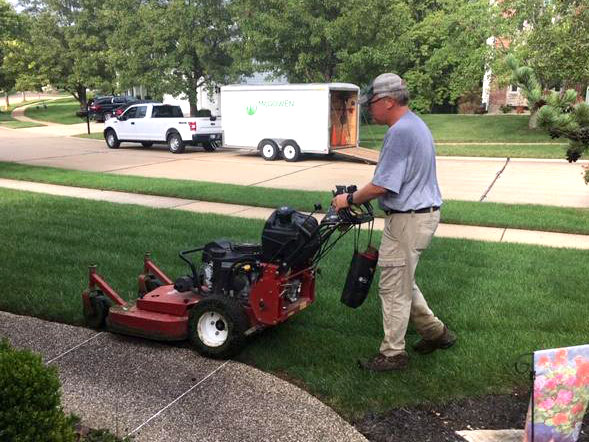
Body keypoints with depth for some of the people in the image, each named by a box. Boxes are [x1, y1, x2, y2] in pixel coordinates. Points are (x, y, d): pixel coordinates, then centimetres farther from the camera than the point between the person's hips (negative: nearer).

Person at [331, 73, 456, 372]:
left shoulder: (400, 132, -21)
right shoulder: (415, 124, 14)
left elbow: (381, 185, -23)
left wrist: (350, 199, -7)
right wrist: (360, 197, 16)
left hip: (408, 220, -11)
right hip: (422, 213, 11)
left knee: (393, 288, 2)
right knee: (402, 282, 22)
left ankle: (393, 354, 15)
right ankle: (435, 332, 32)